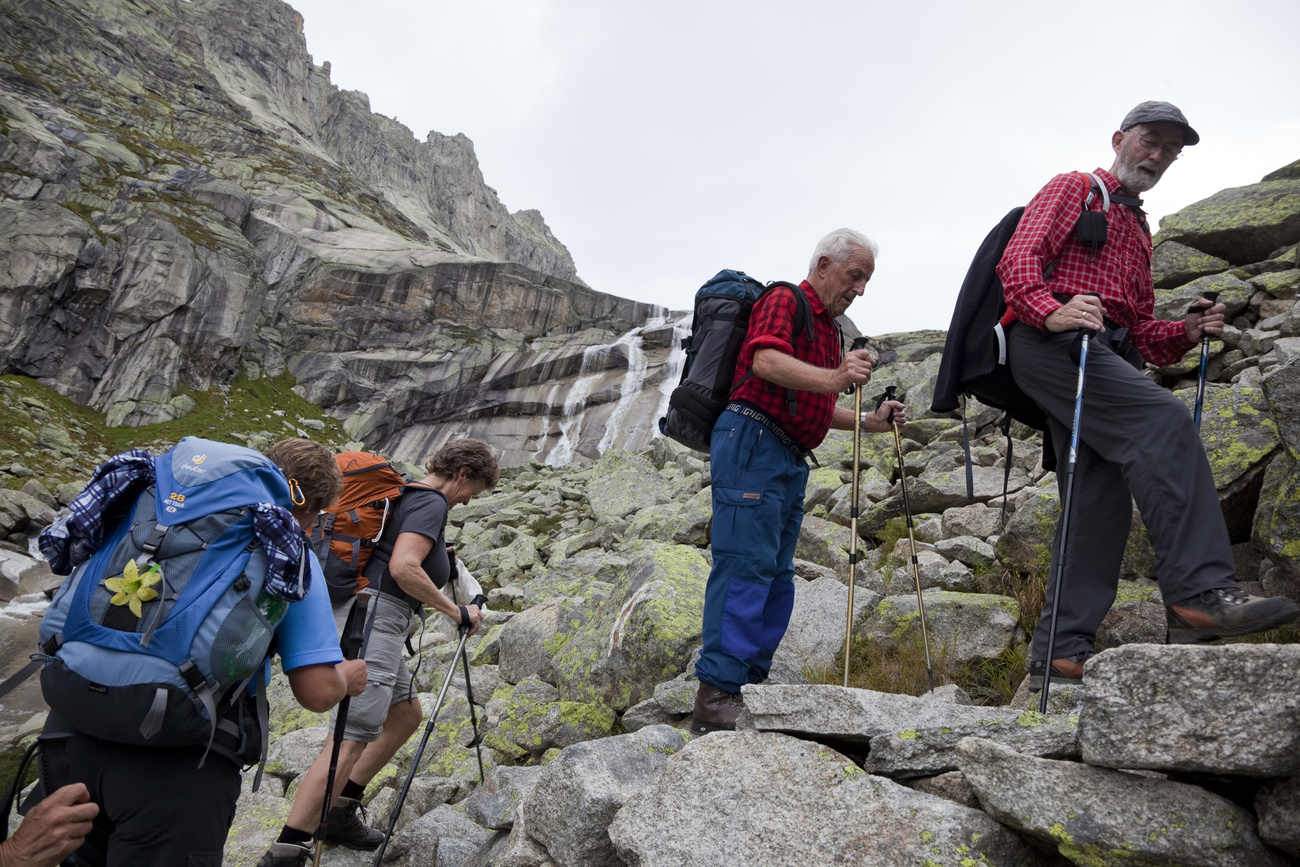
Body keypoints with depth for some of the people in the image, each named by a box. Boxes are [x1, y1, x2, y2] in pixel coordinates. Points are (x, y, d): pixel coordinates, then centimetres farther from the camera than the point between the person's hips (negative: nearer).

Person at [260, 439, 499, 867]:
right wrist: (457, 612, -14)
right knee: (350, 739, -11)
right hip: (374, 618, -11)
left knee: (407, 714, 20)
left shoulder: (404, 494, 20)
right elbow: (403, 568, -22)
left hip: (368, 619, 11)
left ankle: (340, 811, 24)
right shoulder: (431, 503, -10)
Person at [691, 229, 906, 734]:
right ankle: (716, 698, -14)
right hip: (753, 441, -10)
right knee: (745, 565, -15)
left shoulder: (829, 329, 27)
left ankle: (751, 687, 14)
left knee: (777, 575, 8)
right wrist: (832, 378, -36)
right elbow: (766, 361, -21)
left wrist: (868, 422, 17)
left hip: (791, 458, 10)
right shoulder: (785, 300, -2)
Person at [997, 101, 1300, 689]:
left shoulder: (1139, 233, 35)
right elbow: (1020, 256, -6)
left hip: (1106, 354, 8)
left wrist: (1189, 331, 9)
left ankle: (1060, 654, -4)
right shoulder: (1074, 188, 14)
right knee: (1162, 420, -26)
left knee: (1101, 498, -4)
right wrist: (1051, 310, -26)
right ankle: (1200, 590, -29)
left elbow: (1140, 330, 30)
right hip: (1051, 340, -8)